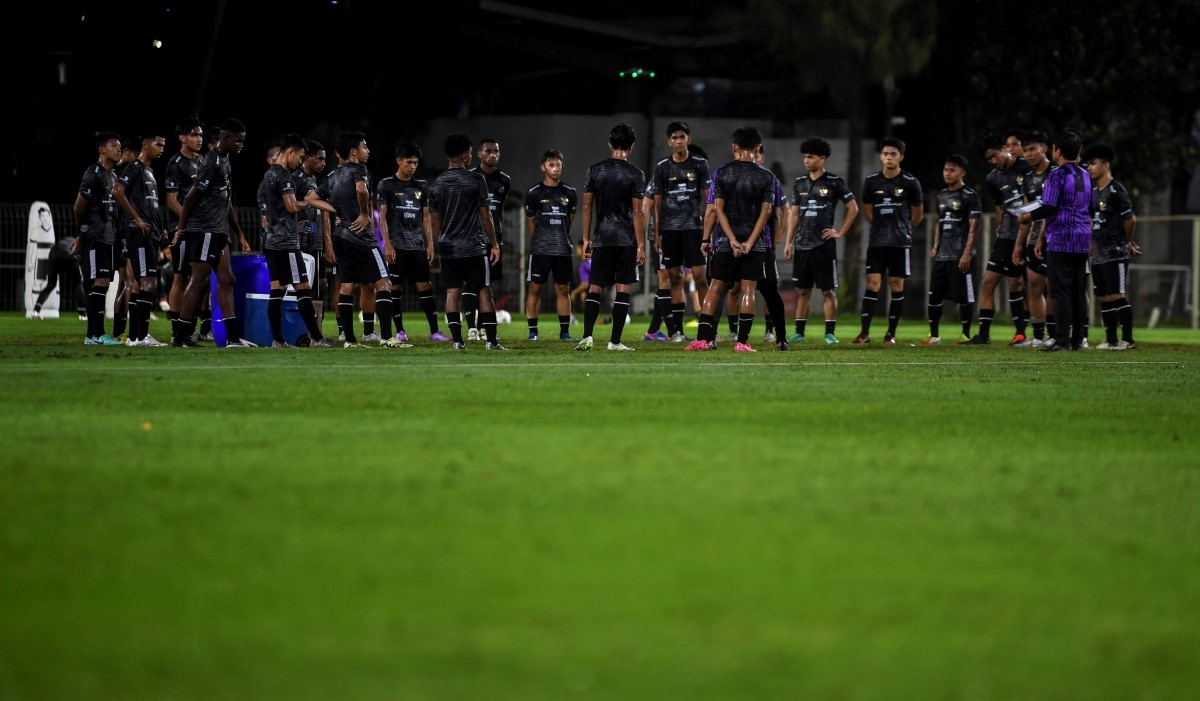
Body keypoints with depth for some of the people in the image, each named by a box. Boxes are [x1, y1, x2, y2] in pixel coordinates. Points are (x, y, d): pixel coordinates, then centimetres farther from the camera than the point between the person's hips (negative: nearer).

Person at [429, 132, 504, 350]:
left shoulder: (437, 184, 6)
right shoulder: (476, 179, -8)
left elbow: (434, 221, 9)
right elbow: (485, 215, -6)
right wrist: (494, 244, 1)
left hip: (448, 248, 4)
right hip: (473, 247, -4)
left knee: (452, 293, 4)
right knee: (484, 292, 1)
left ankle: (457, 340, -1)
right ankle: (491, 340, -3)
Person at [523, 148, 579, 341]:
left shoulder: (570, 193, 8)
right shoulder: (534, 193, 1)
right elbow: (530, 221, 8)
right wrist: (541, 239, 10)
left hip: (563, 248, 2)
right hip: (539, 249, -2)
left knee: (563, 289, 5)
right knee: (535, 288, -2)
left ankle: (564, 331, 9)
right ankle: (532, 331, 2)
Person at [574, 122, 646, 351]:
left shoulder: (594, 171, 4)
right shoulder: (635, 174, -4)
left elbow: (587, 206, 4)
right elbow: (637, 212, -7)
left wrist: (586, 239, 10)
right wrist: (641, 245, -4)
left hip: (602, 238, 2)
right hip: (626, 238, -2)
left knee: (595, 288, 5)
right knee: (622, 288, 2)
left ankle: (586, 337, -8)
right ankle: (615, 341, -1)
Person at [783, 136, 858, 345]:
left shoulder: (835, 182, -3)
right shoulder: (799, 183, 10)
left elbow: (853, 208, 1)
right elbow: (794, 213, 13)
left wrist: (840, 232, -3)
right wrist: (788, 242, 9)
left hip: (824, 244, -4)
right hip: (802, 245, 4)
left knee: (828, 290, -3)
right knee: (802, 290, 7)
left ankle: (830, 332, -1)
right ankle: (799, 331, 12)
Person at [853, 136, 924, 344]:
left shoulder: (910, 183, -4)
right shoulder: (872, 182, 3)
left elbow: (918, 213, 8)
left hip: (900, 242, -2)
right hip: (877, 241, 2)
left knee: (896, 286, 1)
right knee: (872, 284, -6)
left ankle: (891, 333, 7)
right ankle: (865, 332, -7)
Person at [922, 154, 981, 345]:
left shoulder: (969, 196, -6)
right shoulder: (941, 195, 15)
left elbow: (974, 226, -10)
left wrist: (967, 253, -16)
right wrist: (935, 246, 13)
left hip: (961, 256, -7)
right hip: (942, 255, 7)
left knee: (964, 296, -3)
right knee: (934, 294, 6)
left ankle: (966, 334, 5)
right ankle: (934, 335, 14)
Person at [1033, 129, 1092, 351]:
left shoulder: (1057, 176, -9)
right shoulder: (1085, 176, 15)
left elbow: (1049, 209, -17)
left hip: (1060, 241, -7)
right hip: (1082, 241, 7)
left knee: (1060, 291, -7)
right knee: (1078, 291, 7)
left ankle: (1062, 339, -10)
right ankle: (1077, 339, 8)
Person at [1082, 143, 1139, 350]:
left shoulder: (1117, 191, -12)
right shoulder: (1093, 192, 13)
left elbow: (1131, 220, -9)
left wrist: (1127, 242, 4)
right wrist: (1093, 245, 12)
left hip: (1116, 254, -8)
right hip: (1098, 255, 8)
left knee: (1117, 295, -9)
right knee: (1104, 297, 9)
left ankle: (1127, 339, -4)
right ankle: (1111, 339, 15)